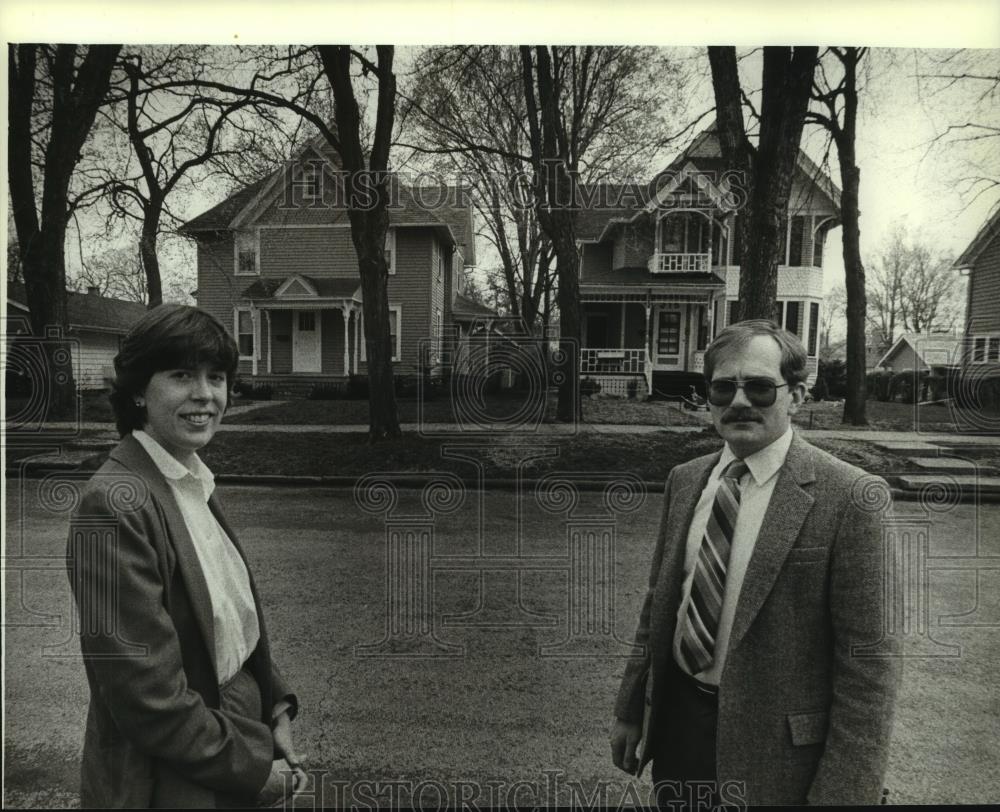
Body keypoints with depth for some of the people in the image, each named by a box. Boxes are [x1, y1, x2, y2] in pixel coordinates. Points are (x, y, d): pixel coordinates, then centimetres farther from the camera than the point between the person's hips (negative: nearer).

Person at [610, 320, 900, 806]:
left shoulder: (848, 496, -17)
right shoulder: (683, 480, 0)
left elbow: (868, 660, -16)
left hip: (771, 746, -4)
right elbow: (658, 602, 6)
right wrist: (630, 710, 9)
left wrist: (842, 792, -15)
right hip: (675, 719, 5)